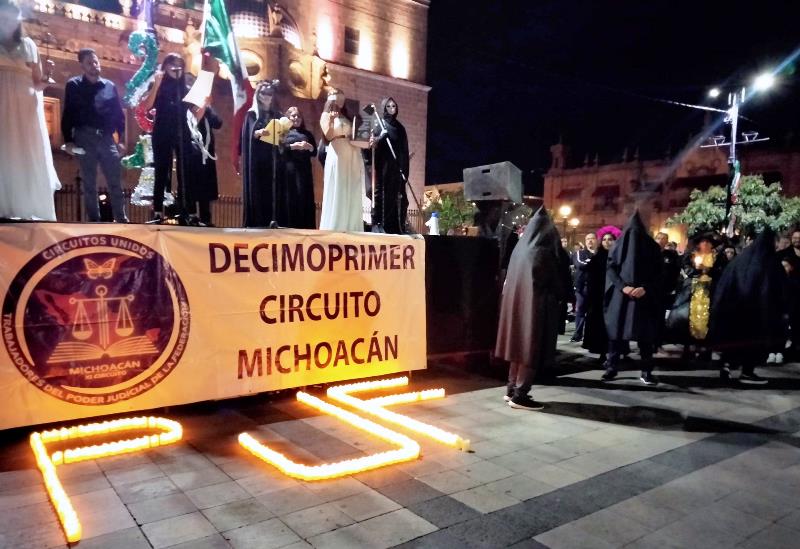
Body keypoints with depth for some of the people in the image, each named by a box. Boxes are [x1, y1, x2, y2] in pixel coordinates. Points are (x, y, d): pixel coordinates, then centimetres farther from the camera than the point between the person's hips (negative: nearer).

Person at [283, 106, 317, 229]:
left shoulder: (307, 134, 22)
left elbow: (315, 153, 15)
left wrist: (309, 147, -4)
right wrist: (292, 146, -14)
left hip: (304, 170, 3)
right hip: (288, 170, -3)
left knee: (305, 198, -2)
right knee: (291, 198, -7)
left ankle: (306, 227, 1)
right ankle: (290, 228, -4)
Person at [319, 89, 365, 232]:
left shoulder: (346, 117, 24)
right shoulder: (326, 115, 7)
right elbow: (329, 136, -7)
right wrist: (331, 121, -21)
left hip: (353, 157, 6)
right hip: (338, 156, -6)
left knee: (352, 194, 2)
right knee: (337, 193, -8)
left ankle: (350, 229, 4)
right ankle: (333, 228, -5)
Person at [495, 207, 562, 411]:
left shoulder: (520, 247, 7)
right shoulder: (543, 252, -15)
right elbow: (553, 281, -8)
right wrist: (556, 299, 8)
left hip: (517, 302, 8)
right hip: (535, 305, -8)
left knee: (520, 345, 15)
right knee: (531, 348, -1)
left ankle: (512, 390, 19)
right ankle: (520, 395, 1)